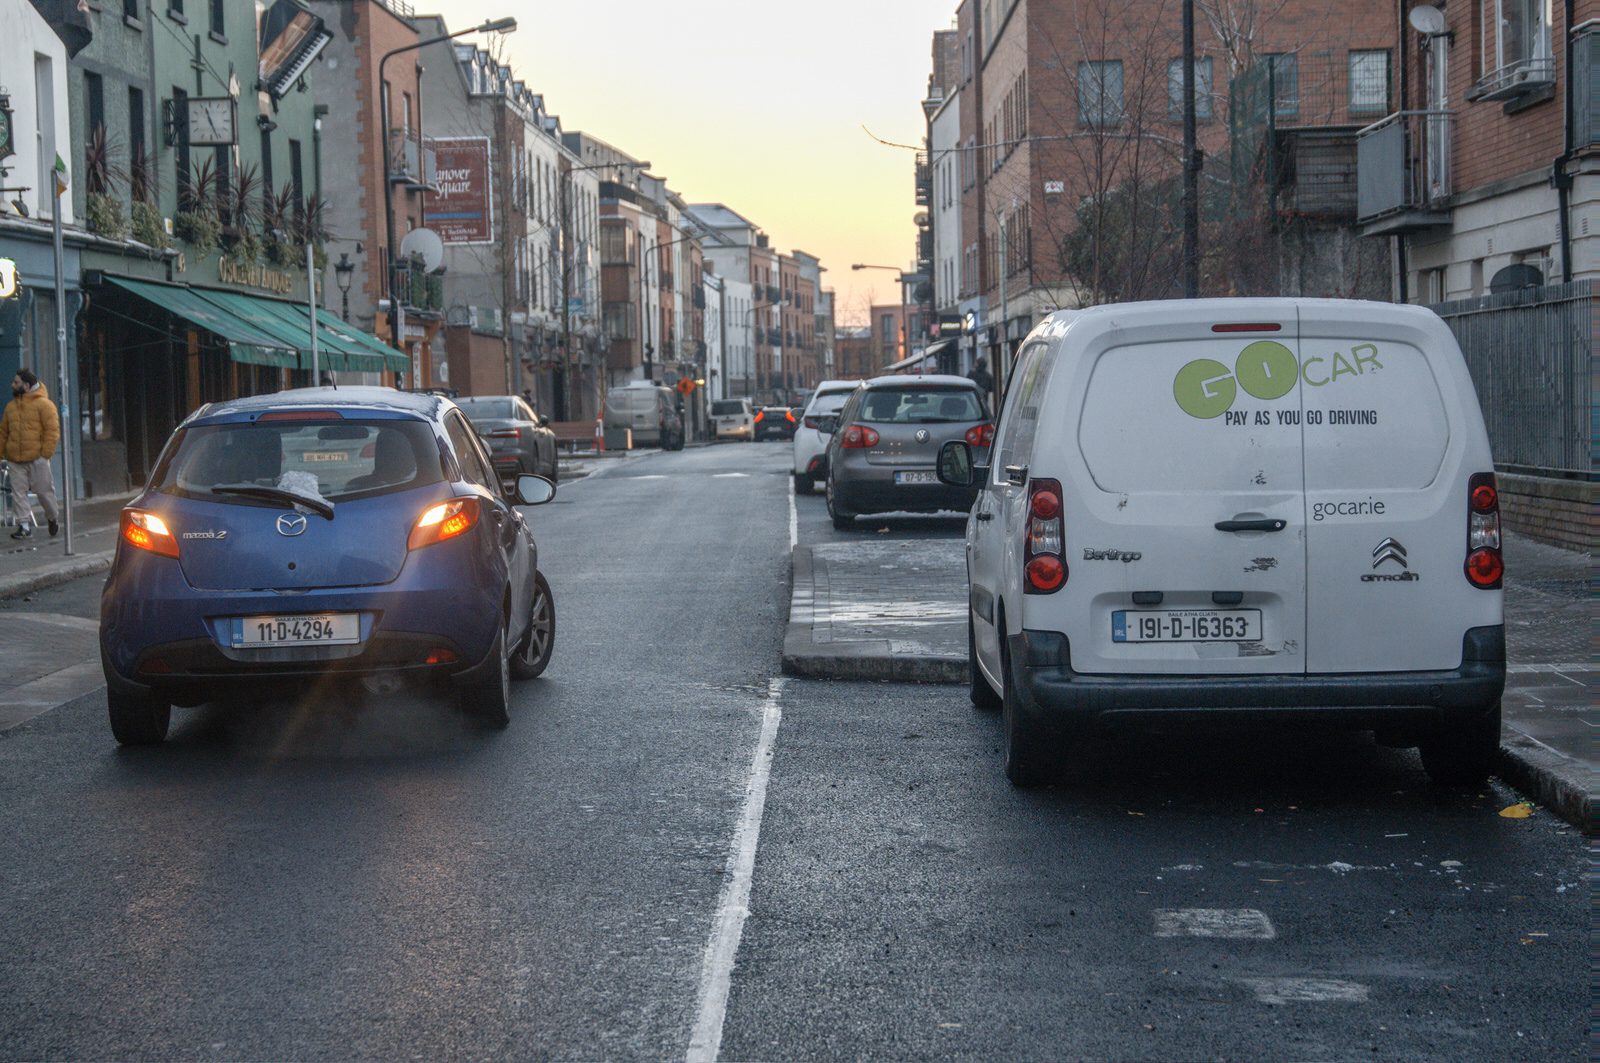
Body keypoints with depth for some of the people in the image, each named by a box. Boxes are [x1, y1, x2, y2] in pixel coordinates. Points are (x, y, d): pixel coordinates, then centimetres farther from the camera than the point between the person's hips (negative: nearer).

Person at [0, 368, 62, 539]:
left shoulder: (44, 404, -4)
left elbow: (52, 430, -9)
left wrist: (45, 454, -14)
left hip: (37, 459, -5)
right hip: (16, 460, 5)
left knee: (44, 490, 3)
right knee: (18, 492, -3)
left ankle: (53, 518, 24)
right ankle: (24, 524, 0)